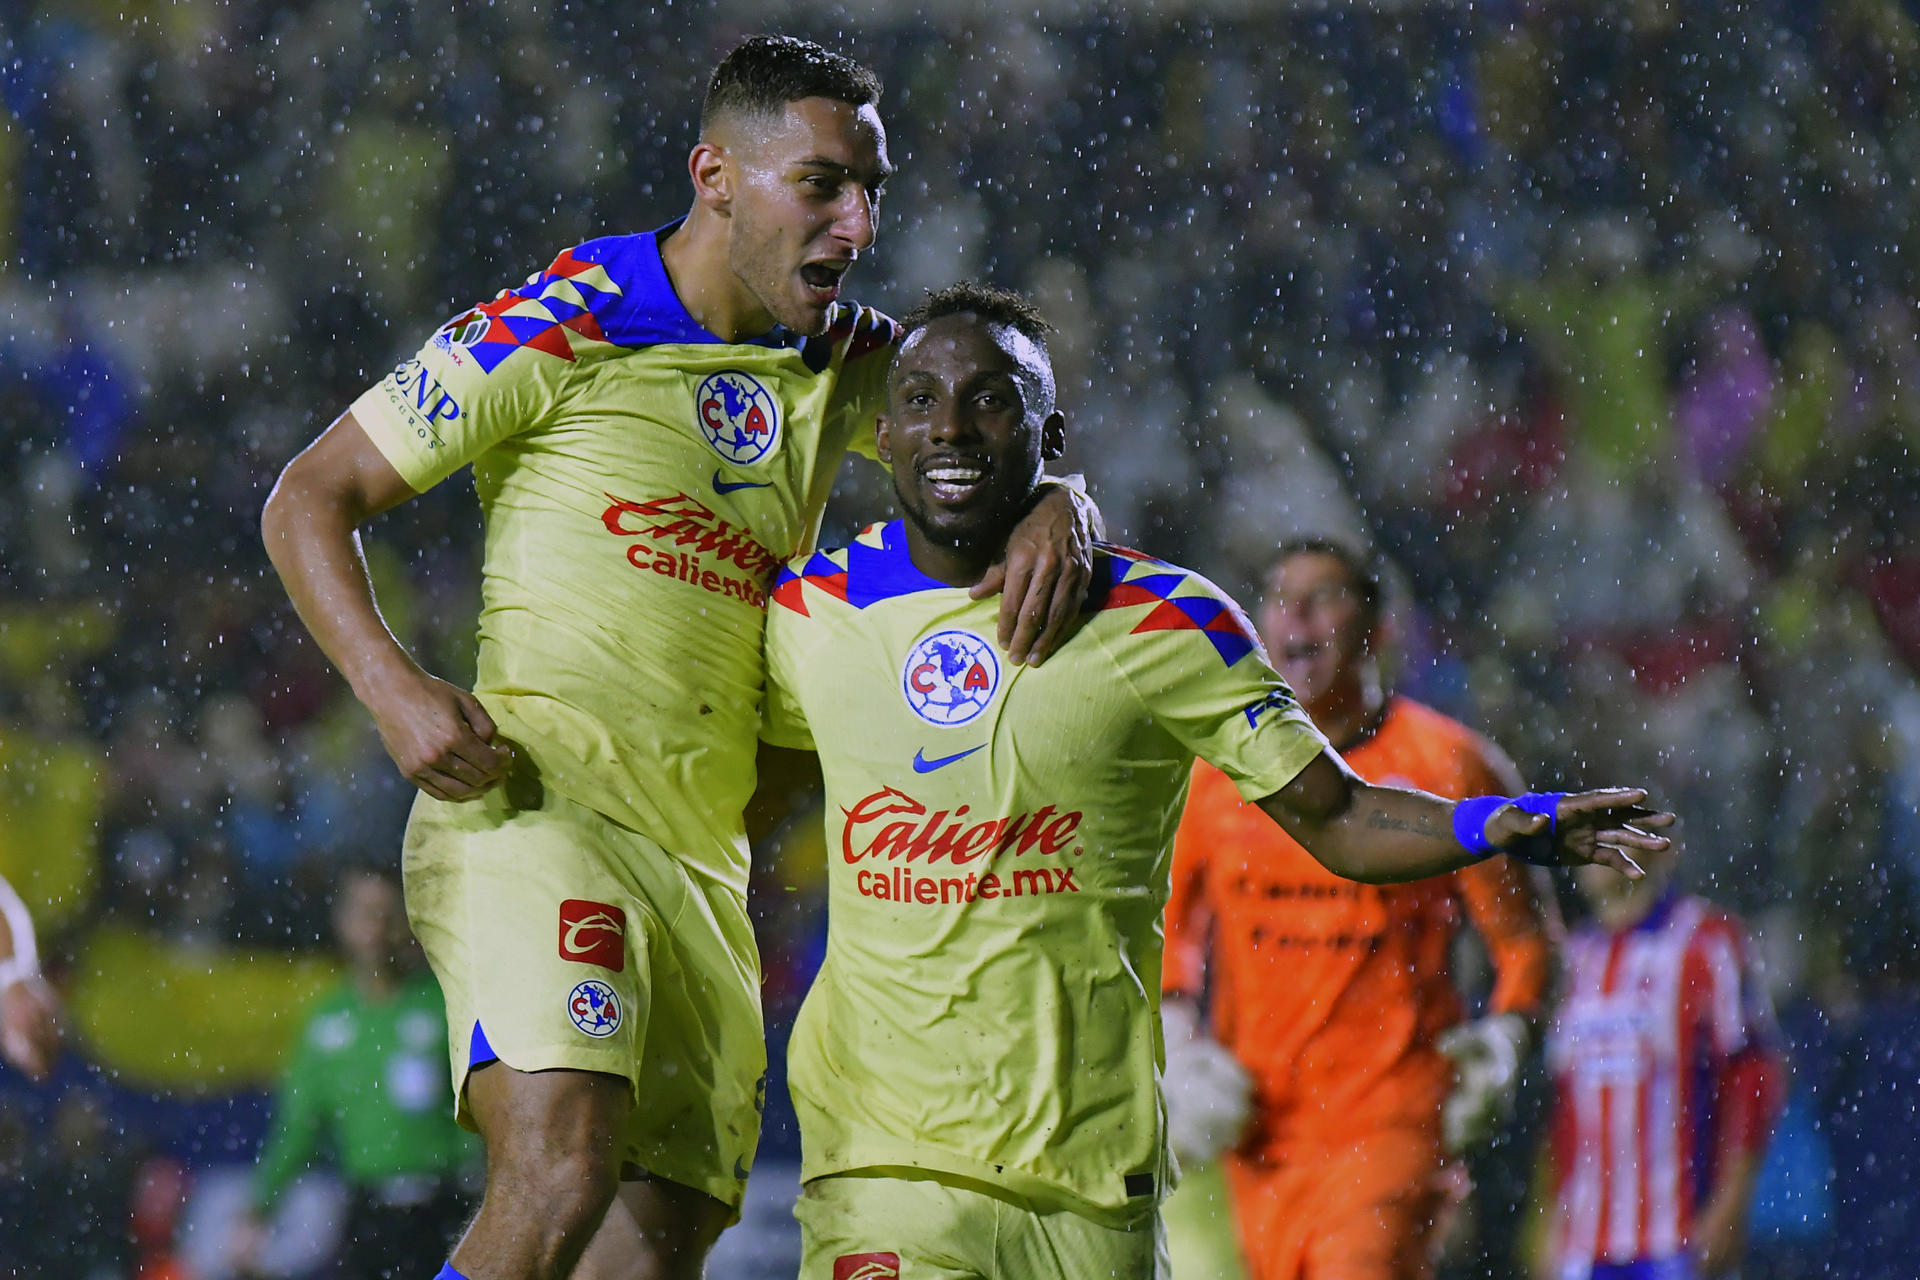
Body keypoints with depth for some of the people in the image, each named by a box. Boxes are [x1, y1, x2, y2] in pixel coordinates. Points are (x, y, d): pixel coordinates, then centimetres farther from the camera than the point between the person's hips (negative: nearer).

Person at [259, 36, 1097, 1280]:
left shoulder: (845, 363, 15)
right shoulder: (559, 331, -3)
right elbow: (310, 499, 0)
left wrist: (1057, 514, -4)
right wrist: (394, 687, -16)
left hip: (704, 872, 7)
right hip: (531, 816, -6)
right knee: (562, 1173, -28)